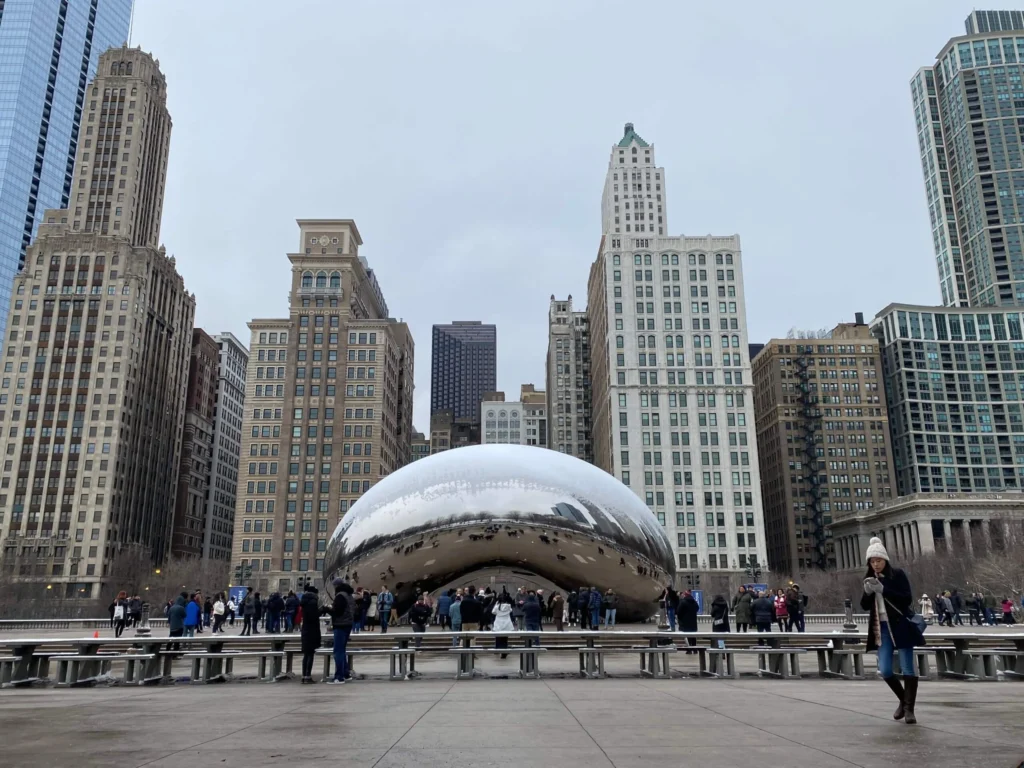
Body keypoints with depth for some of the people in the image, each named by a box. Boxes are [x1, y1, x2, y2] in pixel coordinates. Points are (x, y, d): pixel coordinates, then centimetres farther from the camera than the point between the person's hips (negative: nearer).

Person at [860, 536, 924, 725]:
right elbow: (865, 606, 9)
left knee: (907, 668, -1)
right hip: (882, 629, 5)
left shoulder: (897, 574, -5)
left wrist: (883, 590, -23)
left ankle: (909, 708, 8)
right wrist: (867, 592, -12)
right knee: (884, 670, 1)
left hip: (901, 626, -4)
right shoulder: (870, 578, 9)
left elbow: (907, 599, -14)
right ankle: (903, 700, 24)